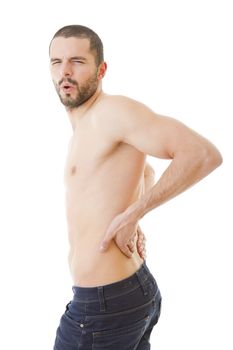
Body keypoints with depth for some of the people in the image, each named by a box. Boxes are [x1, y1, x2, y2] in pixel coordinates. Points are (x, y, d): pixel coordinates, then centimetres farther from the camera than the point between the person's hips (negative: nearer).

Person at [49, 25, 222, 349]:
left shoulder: (112, 109, -16)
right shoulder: (87, 127, 13)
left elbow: (205, 154, -26)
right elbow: (144, 172, 32)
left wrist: (131, 216, -21)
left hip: (106, 306, -9)